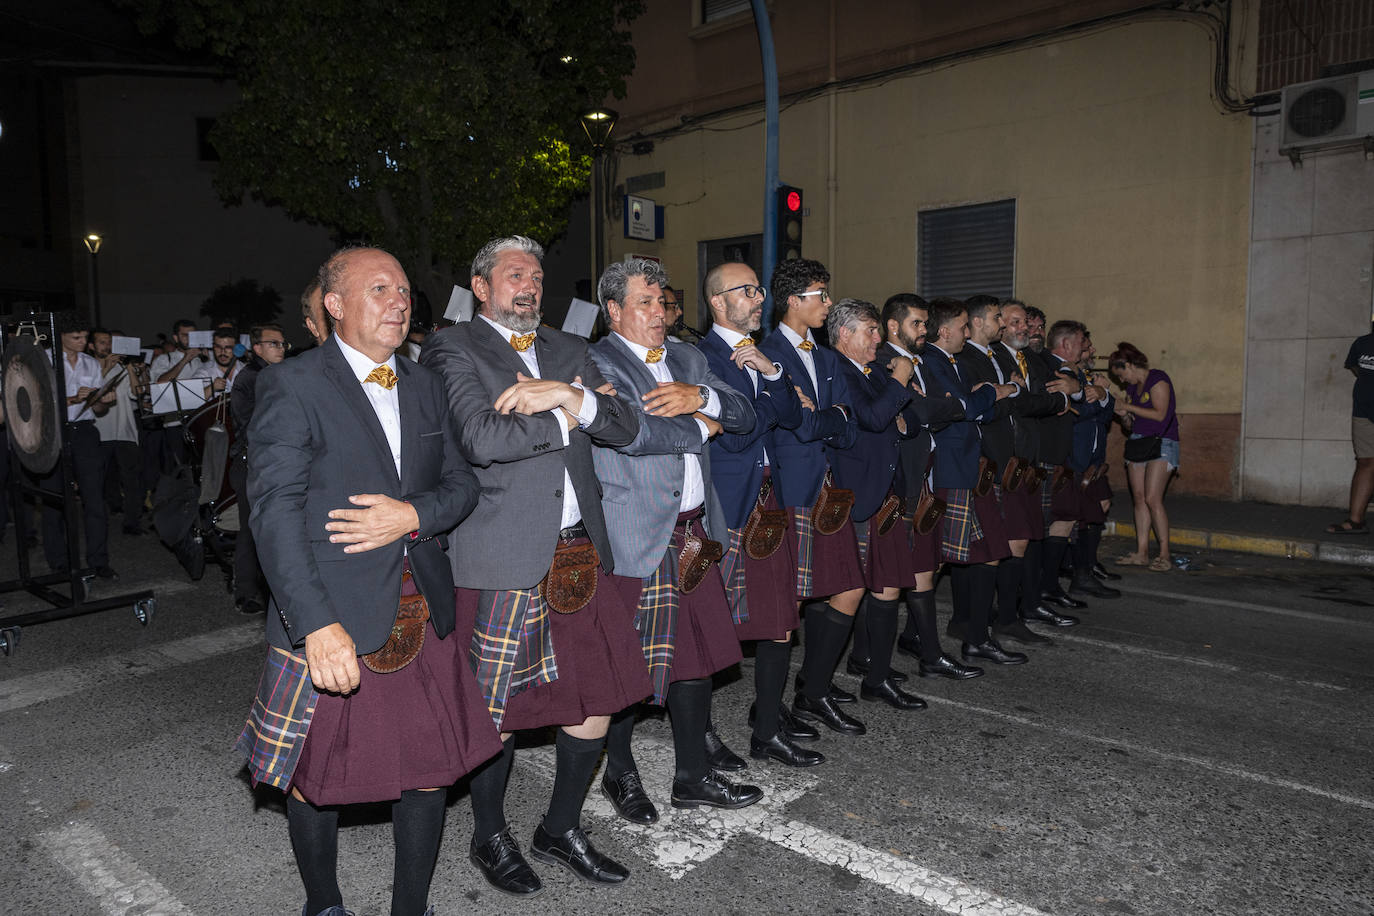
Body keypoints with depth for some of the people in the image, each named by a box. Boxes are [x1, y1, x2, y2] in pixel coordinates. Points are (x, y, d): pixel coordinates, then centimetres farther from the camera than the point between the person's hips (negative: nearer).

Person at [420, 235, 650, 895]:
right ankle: (490, 839, 34)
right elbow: (482, 438, -18)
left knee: (593, 705, 11)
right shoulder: (452, 348, -2)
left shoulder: (568, 350, 17)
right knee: (497, 715, 8)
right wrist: (566, 413, -7)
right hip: (503, 560, -5)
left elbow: (625, 428, 6)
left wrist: (569, 397, -12)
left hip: (581, 554, 6)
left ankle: (561, 830, 35)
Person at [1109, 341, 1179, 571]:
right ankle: (1142, 552, 5)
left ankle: (1164, 554, -7)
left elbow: (1159, 414, -16)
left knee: (1152, 499, -14)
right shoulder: (1132, 387, 18)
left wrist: (1129, 407, -10)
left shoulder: (1158, 379, -7)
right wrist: (1123, 414, 0)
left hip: (1161, 443, -8)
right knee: (1138, 498, 2)